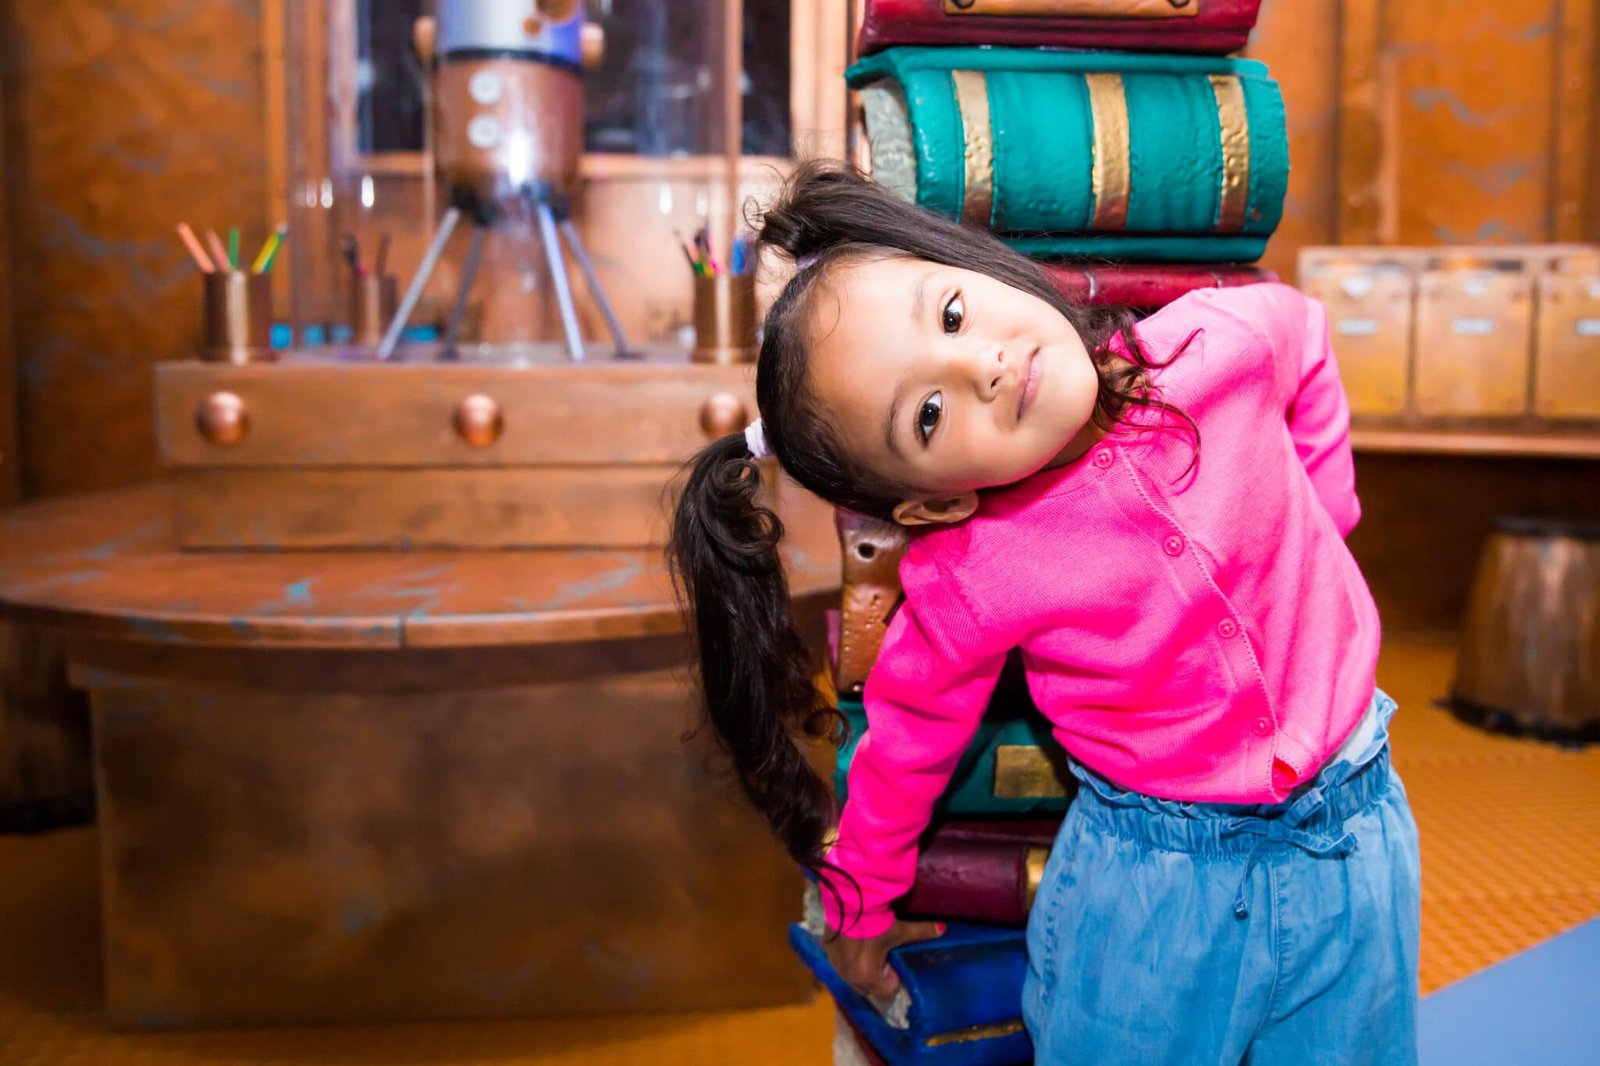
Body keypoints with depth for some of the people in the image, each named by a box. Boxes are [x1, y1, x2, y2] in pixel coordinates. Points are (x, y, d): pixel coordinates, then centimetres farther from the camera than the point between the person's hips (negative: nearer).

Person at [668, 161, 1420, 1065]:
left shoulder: (1221, 344, -18)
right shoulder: (968, 585, -24)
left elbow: (1303, 324, 7)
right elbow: (904, 748, -6)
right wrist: (858, 912, 9)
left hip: (1353, 840, 3)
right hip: (1150, 883, -3)